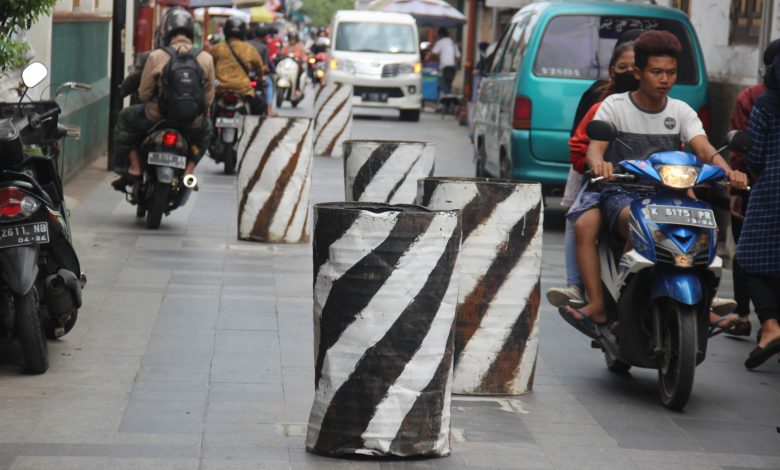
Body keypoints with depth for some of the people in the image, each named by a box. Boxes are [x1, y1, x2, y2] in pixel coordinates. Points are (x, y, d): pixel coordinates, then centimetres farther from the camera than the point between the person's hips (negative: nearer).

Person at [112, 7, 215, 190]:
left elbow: (144, 94, -5)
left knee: (125, 119, 27)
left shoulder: (156, 56, -11)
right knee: (205, 129, 37)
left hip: (157, 117, -1)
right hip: (192, 124, 1)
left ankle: (134, 168, 20)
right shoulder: (205, 59, -6)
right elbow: (208, 98, 1)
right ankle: (188, 172, 20)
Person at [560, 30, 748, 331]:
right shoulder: (614, 106, 3)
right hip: (621, 195, -3)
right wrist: (598, 163, -38)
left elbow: (704, 149, -5)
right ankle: (597, 306, -33)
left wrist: (728, 170, -28)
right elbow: (594, 147, -12)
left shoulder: (682, 112, 11)